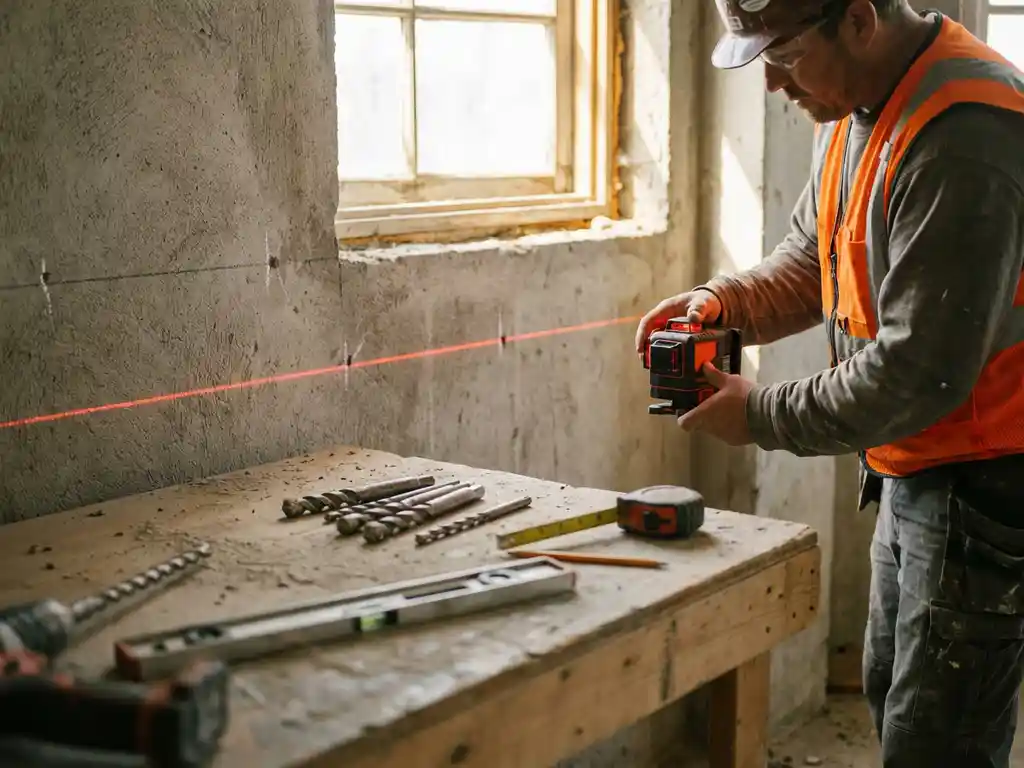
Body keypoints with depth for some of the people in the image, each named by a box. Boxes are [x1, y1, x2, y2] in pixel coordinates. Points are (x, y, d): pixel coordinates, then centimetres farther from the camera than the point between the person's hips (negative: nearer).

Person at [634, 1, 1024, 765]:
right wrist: (722, 302, -3)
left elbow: (921, 371, -28)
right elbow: (811, 255, 17)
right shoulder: (857, 106, 5)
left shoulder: (963, 135, -27)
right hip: (913, 474, 10)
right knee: (891, 700, 23)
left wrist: (762, 415, -16)